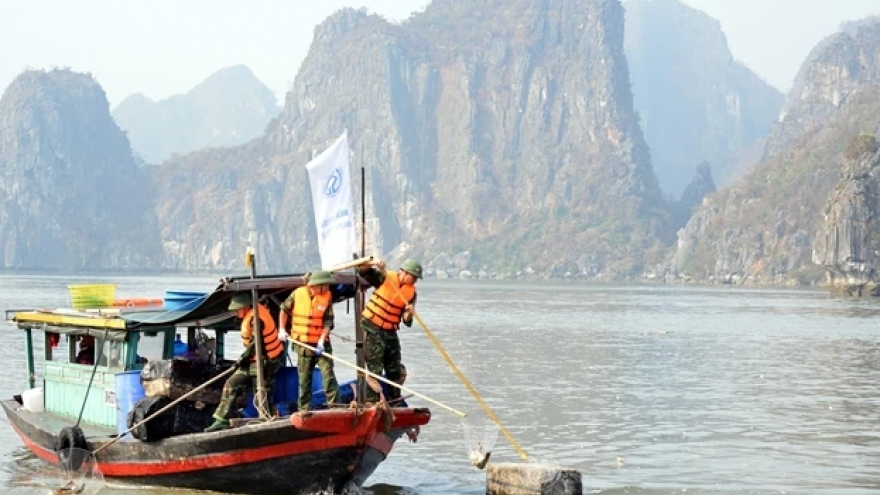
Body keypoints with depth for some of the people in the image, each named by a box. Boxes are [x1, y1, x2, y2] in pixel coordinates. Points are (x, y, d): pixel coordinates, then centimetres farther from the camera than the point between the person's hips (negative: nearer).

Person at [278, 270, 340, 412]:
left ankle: (334, 405, -7)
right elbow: (284, 310, 11)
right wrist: (282, 329, 5)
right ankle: (303, 409, 16)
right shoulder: (298, 294, -6)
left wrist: (321, 341, -20)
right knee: (304, 379, 8)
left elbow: (328, 321, -9)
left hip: (321, 344, 0)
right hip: (303, 344, 1)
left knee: (328, 374, -9)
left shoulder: (327, 296, -5)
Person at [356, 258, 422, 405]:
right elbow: (362, 270, -17)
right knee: (375, 369, -9)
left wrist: (409, 313, -22)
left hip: (390, 331, 5)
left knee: (395, 371, 11)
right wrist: (374, 265, -35)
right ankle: (372, 403, -6)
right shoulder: (385, 278, -9)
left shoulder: (411, 292, 1)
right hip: (371, 329, -5)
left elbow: (407, 321, -1)